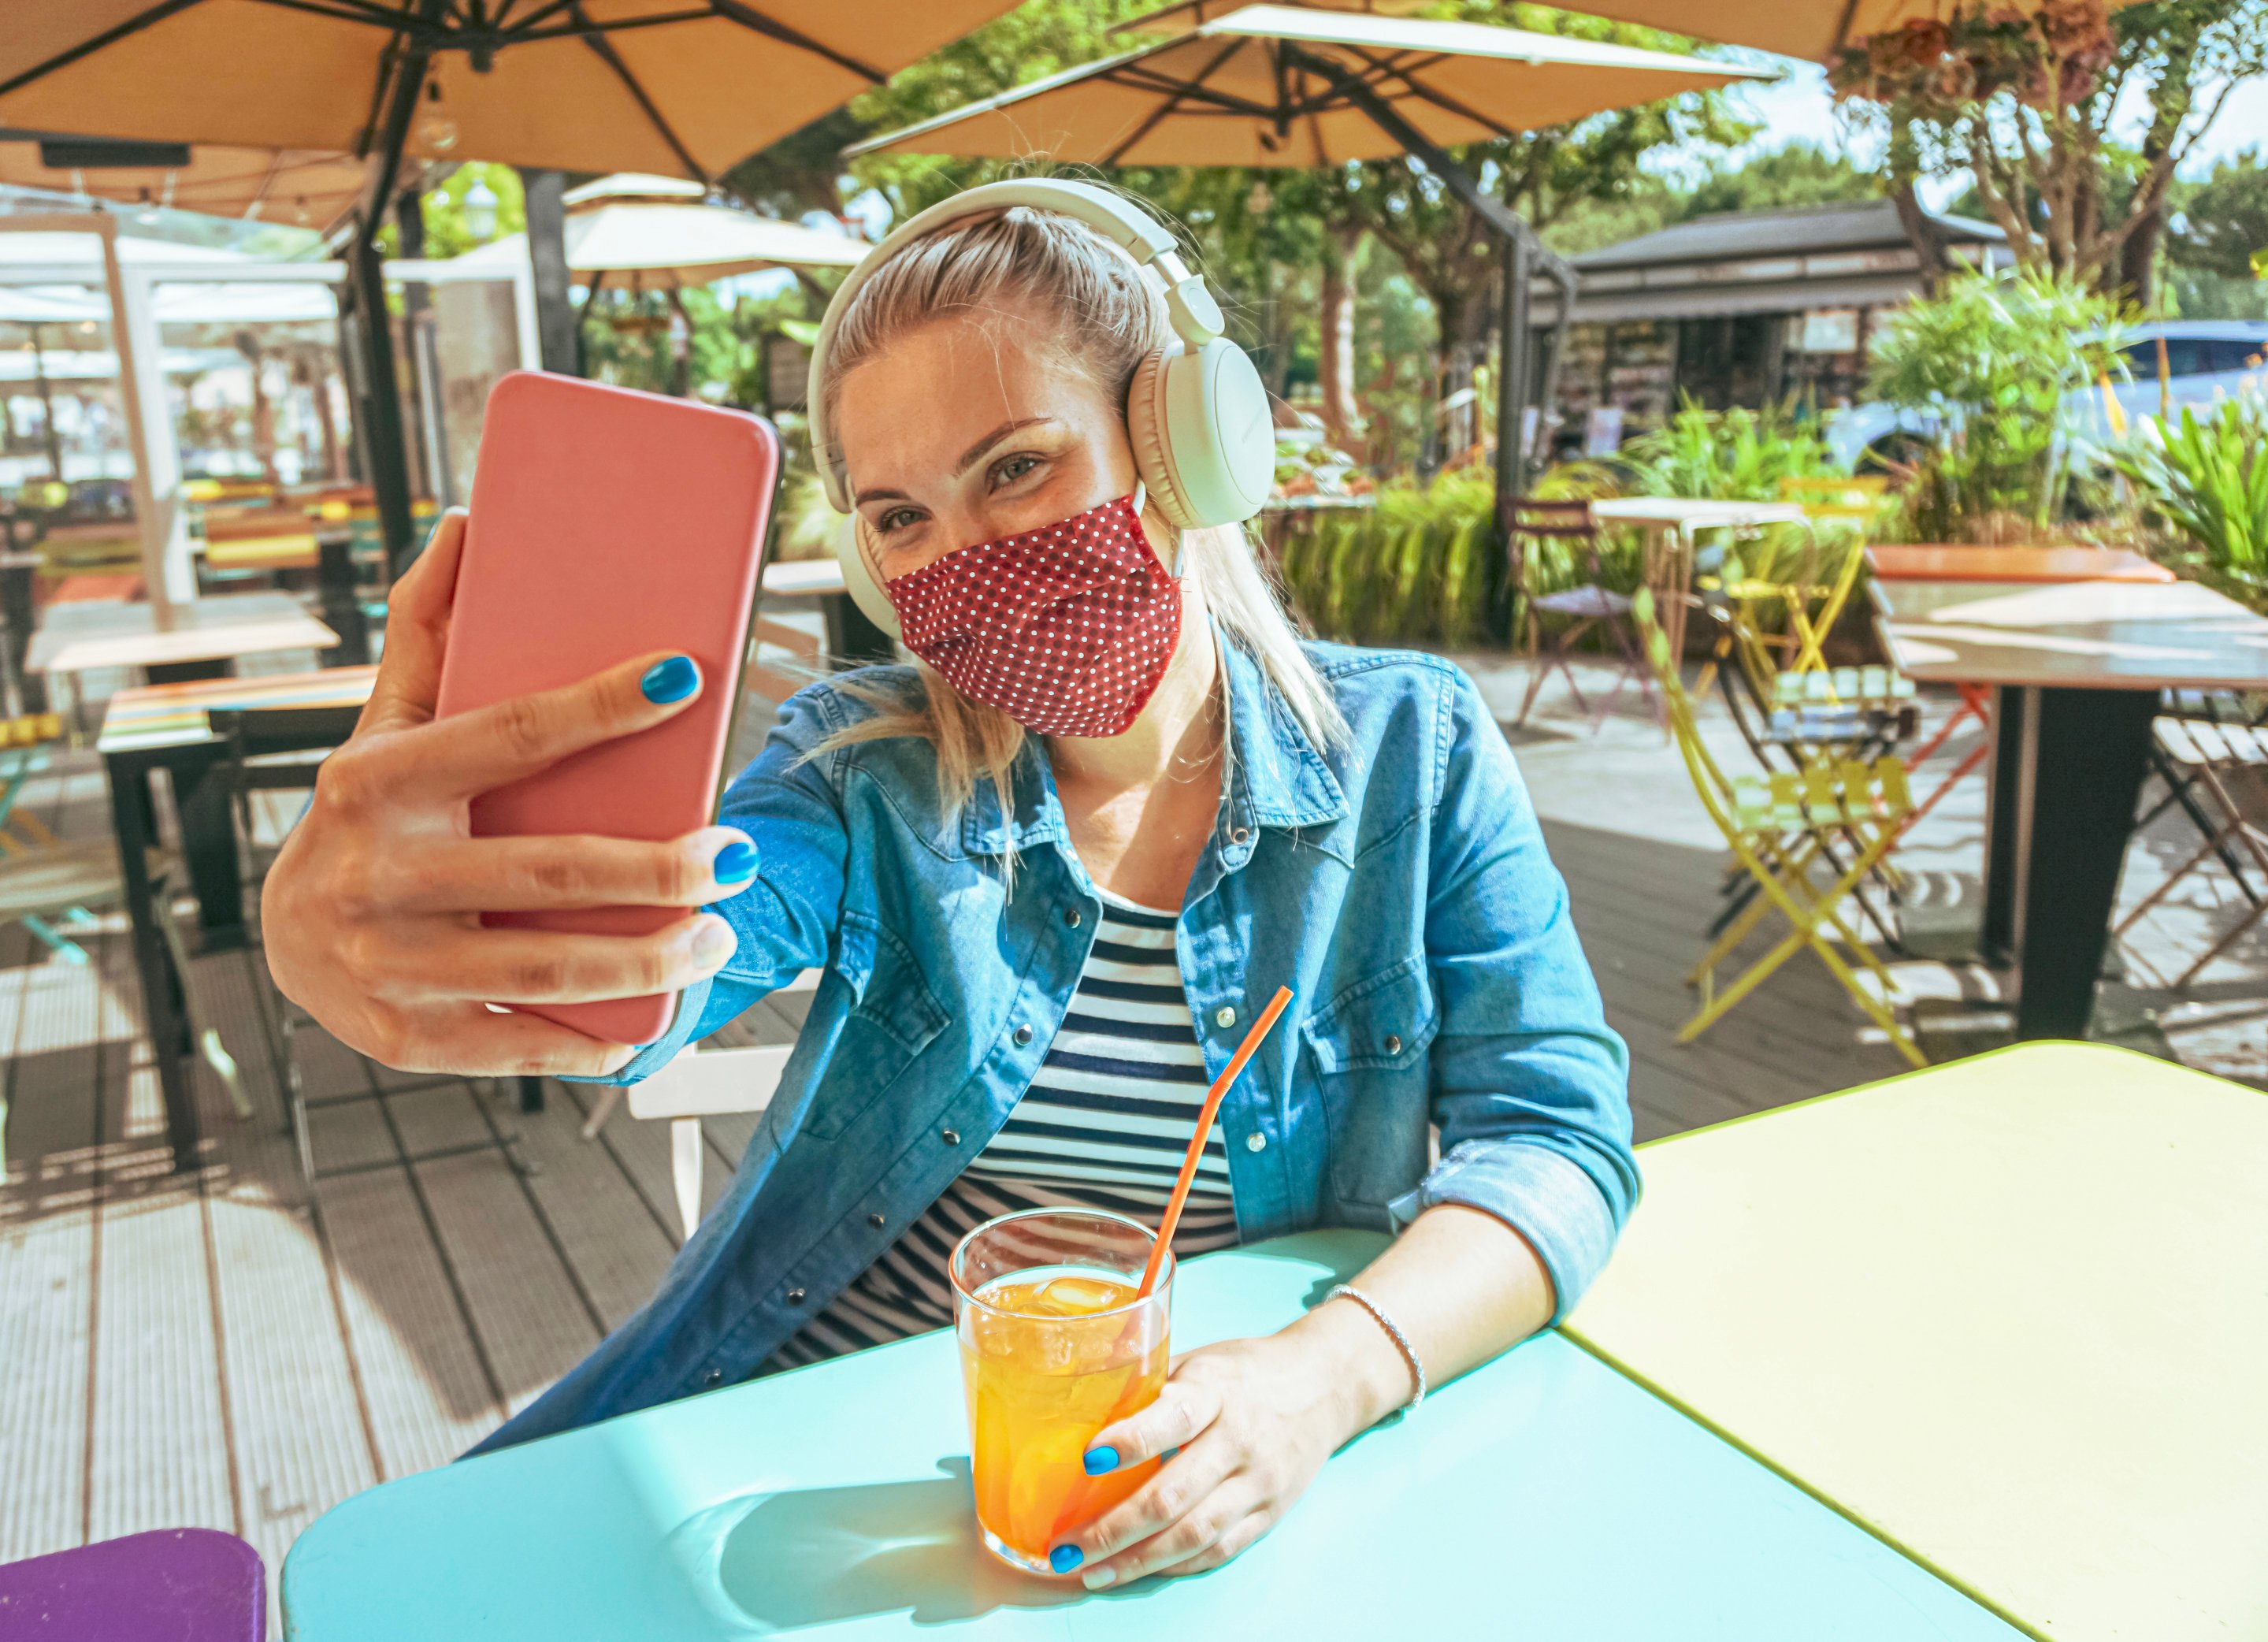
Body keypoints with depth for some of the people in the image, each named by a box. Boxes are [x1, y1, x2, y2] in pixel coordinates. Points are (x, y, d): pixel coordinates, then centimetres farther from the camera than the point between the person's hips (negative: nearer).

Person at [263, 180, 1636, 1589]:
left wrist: (1330, 1375, -25)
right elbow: (669, 933, -22)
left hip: (1173, 1505, 1)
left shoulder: (1411, 751, -5)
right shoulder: (866, 773, -4)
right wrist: (354, 933, -45)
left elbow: (1558, 1134, -8)